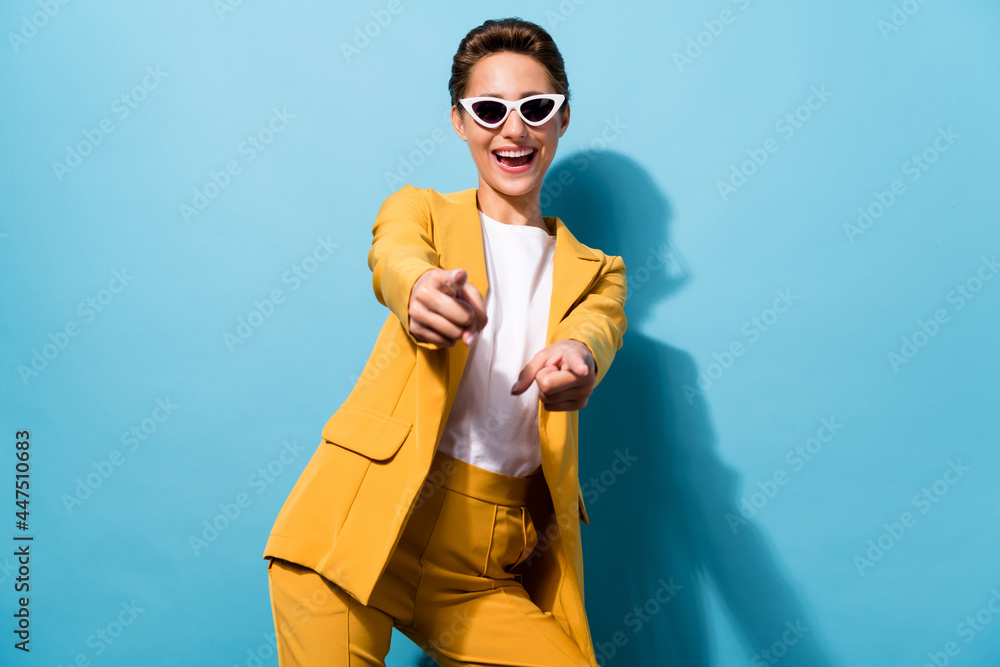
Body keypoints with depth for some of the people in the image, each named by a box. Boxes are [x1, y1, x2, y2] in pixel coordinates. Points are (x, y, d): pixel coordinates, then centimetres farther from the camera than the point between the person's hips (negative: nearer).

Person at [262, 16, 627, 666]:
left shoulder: (595, 271, 17)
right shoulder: (420, 210, 11)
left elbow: (597, 326, -5)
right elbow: (394, 257, -12)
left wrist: (577, 358, -31)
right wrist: (422, 290, -37)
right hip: (372, 522, -2)